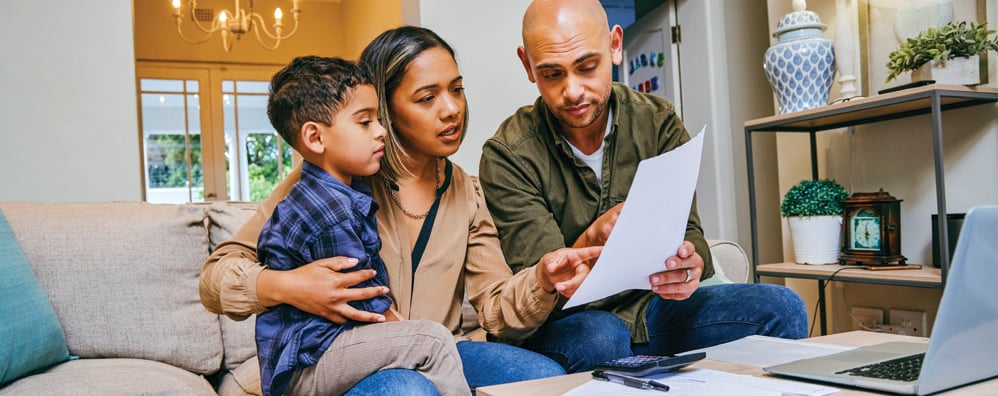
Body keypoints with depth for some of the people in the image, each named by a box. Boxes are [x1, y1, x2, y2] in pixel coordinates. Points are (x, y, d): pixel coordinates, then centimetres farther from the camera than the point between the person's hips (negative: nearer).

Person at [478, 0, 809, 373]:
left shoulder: (658, 122, -1)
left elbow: (688, 232, -6)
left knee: (781, 308, -19)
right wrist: (592, 240, -36)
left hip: (651, 309, 3)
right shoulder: (507, 155, -12)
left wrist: (690, 263, -32)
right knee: (601, 338, -37)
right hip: (566, 323, -3)